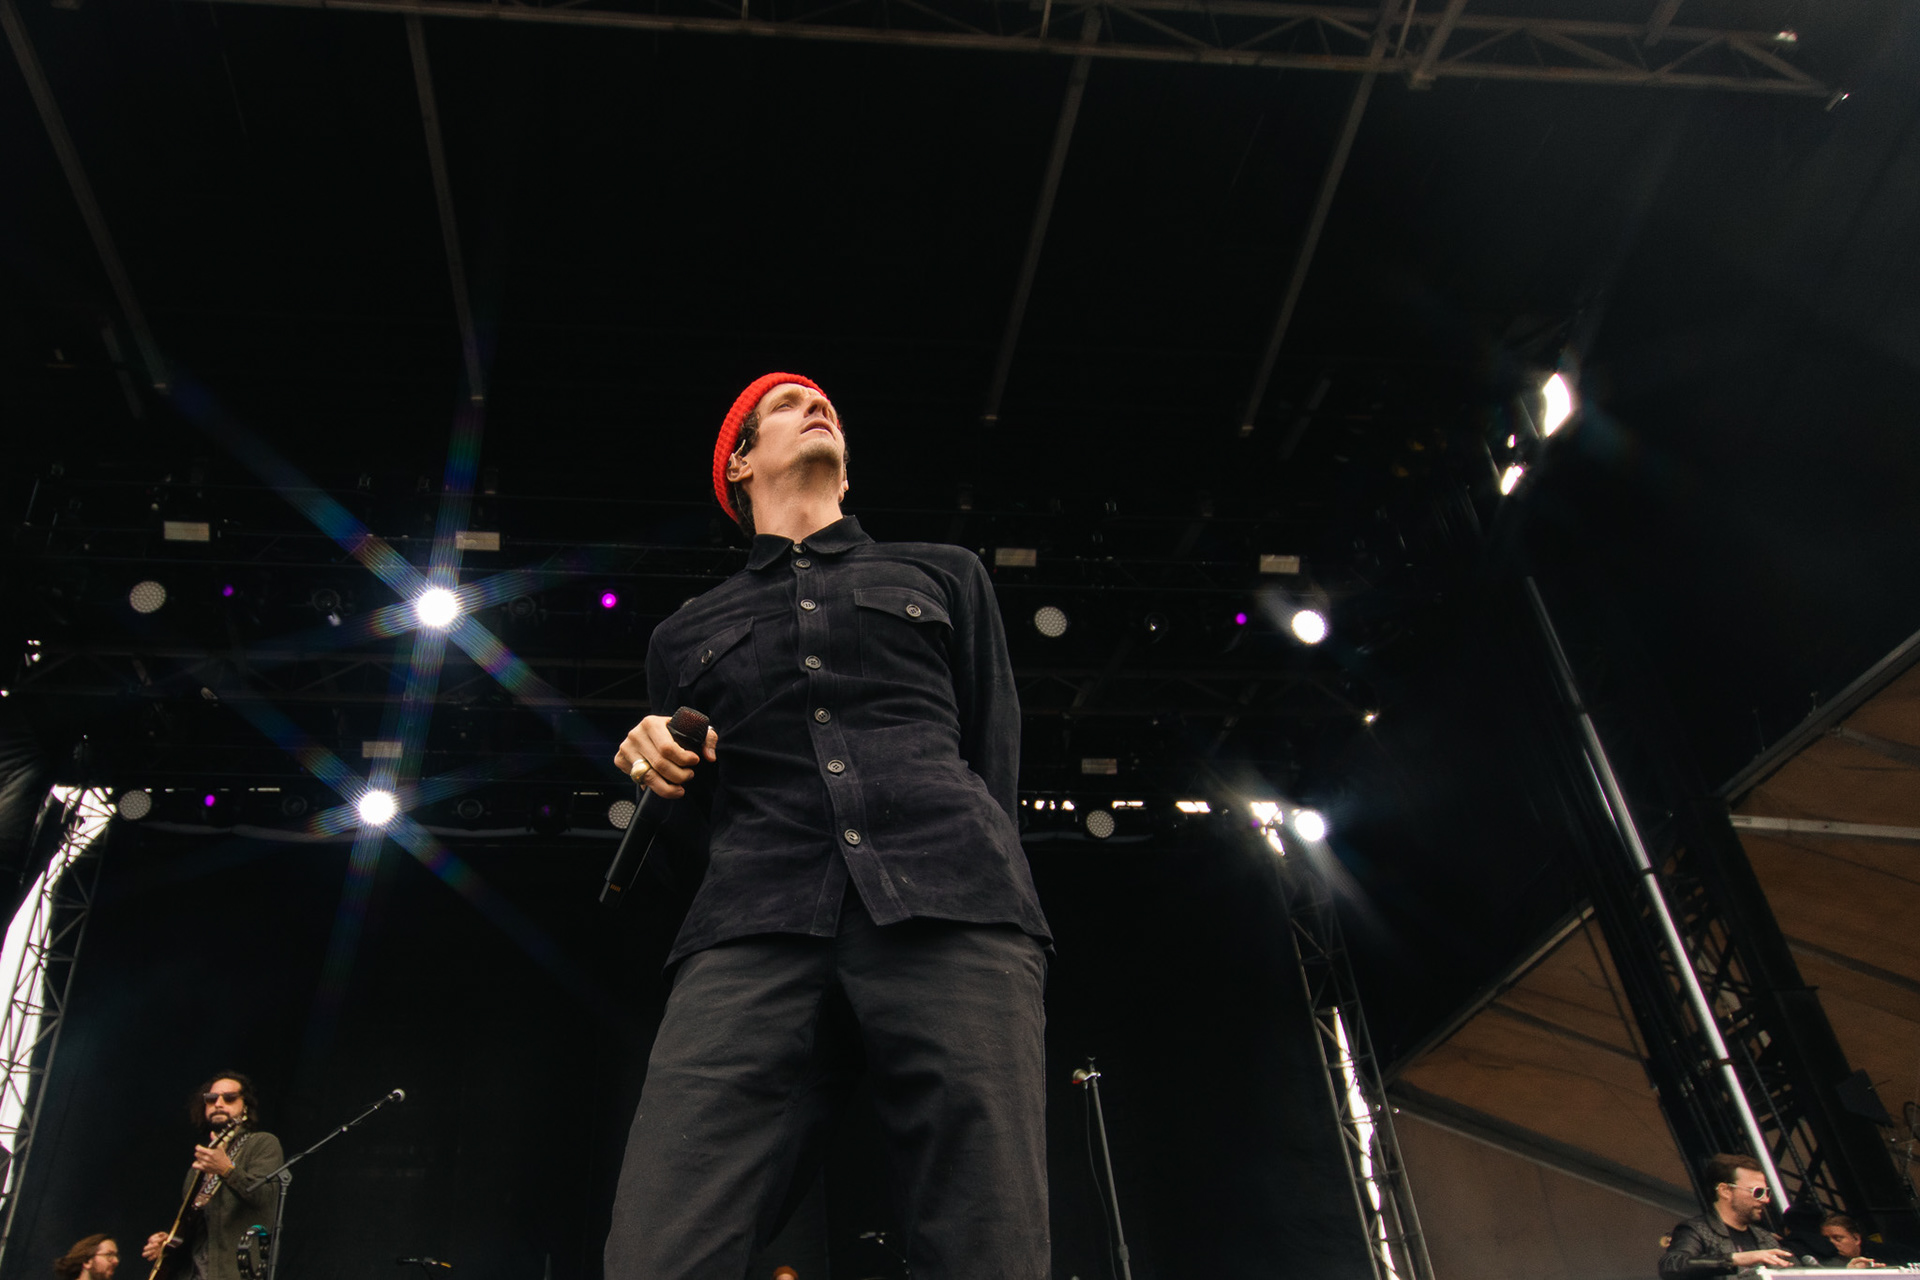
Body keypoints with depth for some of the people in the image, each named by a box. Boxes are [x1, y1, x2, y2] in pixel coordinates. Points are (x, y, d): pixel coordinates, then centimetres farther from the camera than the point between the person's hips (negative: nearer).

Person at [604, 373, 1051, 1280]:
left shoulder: (943, 576, 28)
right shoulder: (687, 635, 30)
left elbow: (995, 764, 21)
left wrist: (986, 928, 7)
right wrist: (657, 768, 10)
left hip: (949, 913, 0)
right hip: (756, 932, 1)